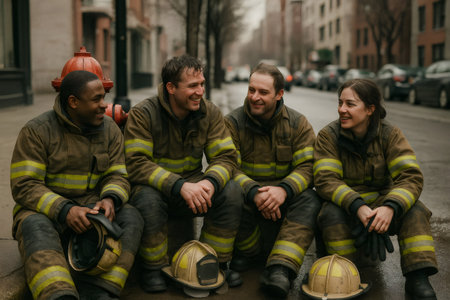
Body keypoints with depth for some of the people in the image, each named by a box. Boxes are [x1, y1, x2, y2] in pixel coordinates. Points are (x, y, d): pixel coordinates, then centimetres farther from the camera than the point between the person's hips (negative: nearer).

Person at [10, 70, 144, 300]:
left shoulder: (110, 130, 6)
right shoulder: (37, 131, -7)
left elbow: (117, 177, 4)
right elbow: (24, 186, -13)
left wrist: (110, 200, -22)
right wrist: (64, 210, -29)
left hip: (93, 208, 4)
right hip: (45, 211, -3)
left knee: (130, 218, -25)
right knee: (36, 227, -37)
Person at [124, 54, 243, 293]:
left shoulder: (210, 113, -2)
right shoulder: (143, 114, -14)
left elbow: (226, 157, -7)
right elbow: (136, 164, -23)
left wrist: (210, 182, -31)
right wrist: (180, 186, -36)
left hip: (193, 186, 4)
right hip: (155, 187, -3)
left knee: (230, 190, -22)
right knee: (148, 197, -36)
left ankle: (217, 263, -5)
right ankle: (152, 269, -13)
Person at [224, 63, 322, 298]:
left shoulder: (298, 124, 0)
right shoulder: (232, 123, -3)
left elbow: (307, 166, -8)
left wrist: (284, 190, -30)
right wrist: (254, 193, -32)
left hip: (283, 197, 1)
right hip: (247, 193, -1)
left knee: (310, 200, -30)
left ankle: (280, 269, -40)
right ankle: (249, 252, -6)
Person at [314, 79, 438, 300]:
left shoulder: (390, 135, -6)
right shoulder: (328, 136, -9)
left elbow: (411, 176, -17)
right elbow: (325, 180, -20)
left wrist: (391, 207, -38)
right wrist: (357, 207, -37)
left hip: (380, 203, 1)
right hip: (343, 205, -1)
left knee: (415, 210, -26)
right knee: (332, 214, -34)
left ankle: (418, 278, -22)